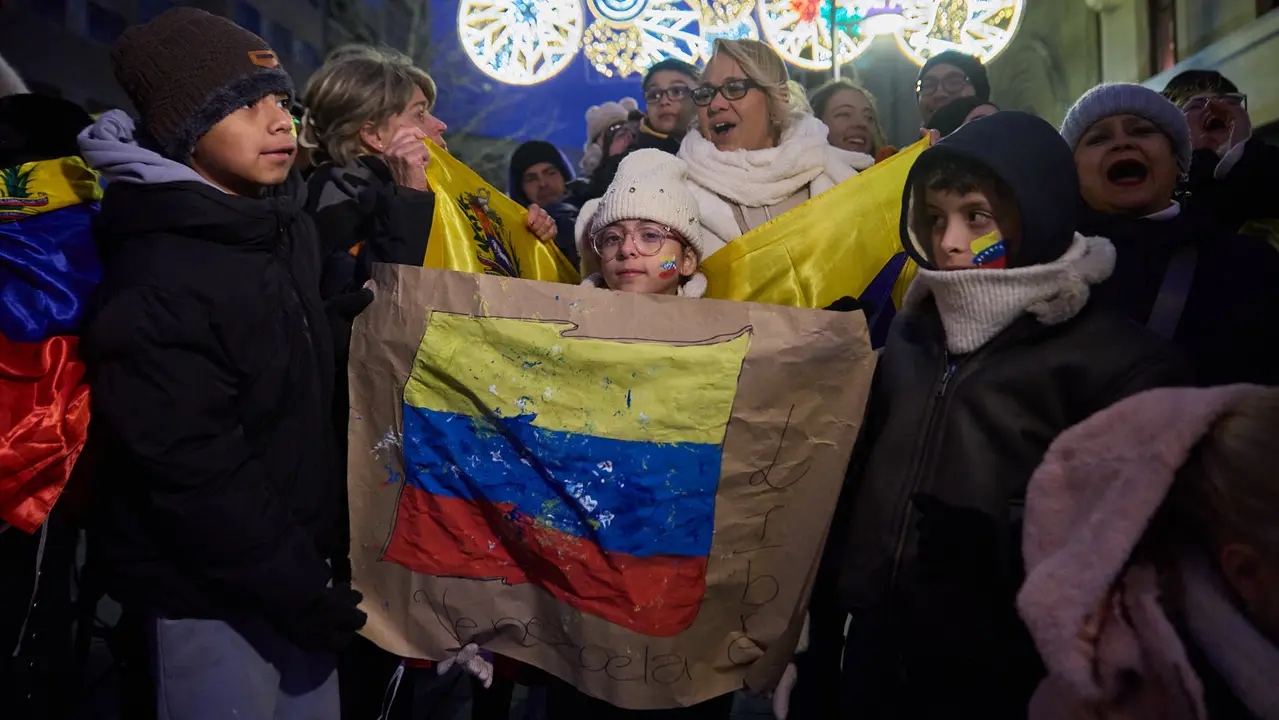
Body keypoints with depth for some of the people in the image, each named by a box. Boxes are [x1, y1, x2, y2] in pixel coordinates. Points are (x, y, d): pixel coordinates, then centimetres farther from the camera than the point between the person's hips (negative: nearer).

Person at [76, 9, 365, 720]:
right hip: (209, 589, -7)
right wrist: (312, 598, -19)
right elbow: (196, 479, -22)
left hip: (299, 557, 7)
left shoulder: (289, 227, 3)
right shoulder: (156, 286, -22)